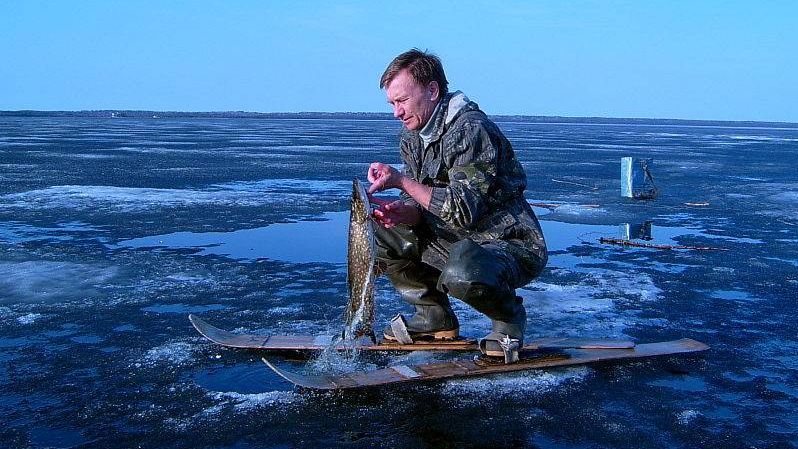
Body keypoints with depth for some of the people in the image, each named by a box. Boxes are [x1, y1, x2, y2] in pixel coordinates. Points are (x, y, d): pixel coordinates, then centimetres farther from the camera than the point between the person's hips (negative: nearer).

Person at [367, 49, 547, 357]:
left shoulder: (470, 129, -21)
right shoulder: (412, 137, 6)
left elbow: (464, 211, -28)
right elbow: (421, 206, 4)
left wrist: (401, 180, -28)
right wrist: (401, 212, -20)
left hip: (513, 246, -8)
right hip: (456, 242, 8)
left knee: (462, 274, -40)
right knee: (378, 232, -3)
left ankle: (510, 318, -4)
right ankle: (436, 319, 9)